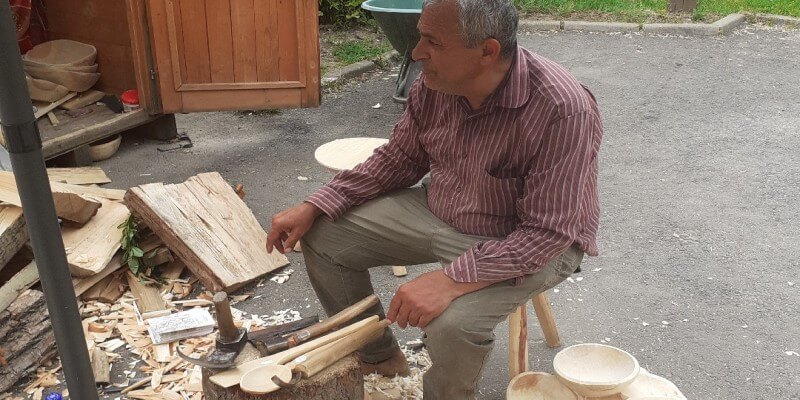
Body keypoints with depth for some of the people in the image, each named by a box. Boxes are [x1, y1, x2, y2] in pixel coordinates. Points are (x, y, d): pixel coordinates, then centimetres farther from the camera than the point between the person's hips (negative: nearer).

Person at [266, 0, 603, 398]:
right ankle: (377, 355, 24)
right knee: (322, 236, 1)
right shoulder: (435, 83, -12)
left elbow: (548, 233, -29)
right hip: (438, 211, 6)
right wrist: (313, 207, -6)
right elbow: (397, 159, 2)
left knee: (453, 324, -32)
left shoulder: (563, 111, -31)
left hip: (528, 244, -6)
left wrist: (451, 280, -38)